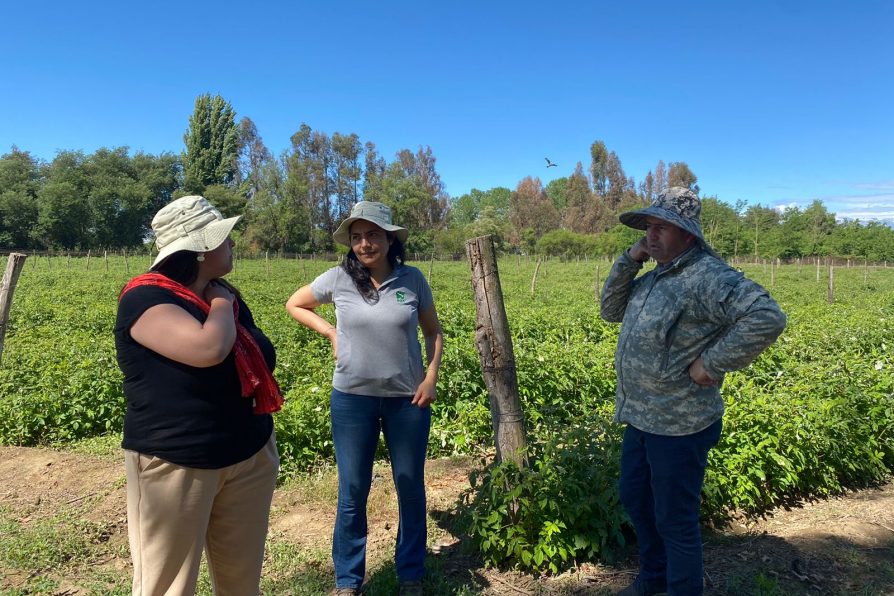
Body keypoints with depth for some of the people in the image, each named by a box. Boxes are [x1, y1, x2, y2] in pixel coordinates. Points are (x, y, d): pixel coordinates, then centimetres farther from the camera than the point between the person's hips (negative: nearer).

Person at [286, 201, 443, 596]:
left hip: (408, 398, 1)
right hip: (352, 398, 0)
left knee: (411, 487, 12)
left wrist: (432, 377, -6)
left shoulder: (412, 279, -5)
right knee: (352, 491, 10)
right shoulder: (339, 278, -6)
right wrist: (330, 332, -3)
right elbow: (294, 304, 10)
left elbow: (433, 331, 6)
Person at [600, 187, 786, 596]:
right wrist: (628, 262, -1)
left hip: (679, 427, -10)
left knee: (674, 522, 7)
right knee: (634, 498, 25)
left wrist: (712, 363, -25)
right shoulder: (655, 277, 9)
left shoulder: (707, 277, -21)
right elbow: (611, 310, 12)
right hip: (641, 418, 10)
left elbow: (767, 318, -32)